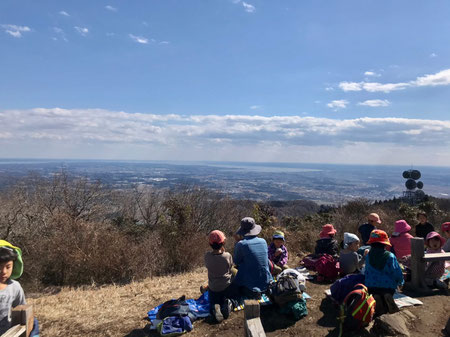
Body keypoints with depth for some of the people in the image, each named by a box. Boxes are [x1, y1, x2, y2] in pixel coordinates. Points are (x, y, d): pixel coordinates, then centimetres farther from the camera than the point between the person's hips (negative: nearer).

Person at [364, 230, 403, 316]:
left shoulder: (368, 256, 3)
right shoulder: (390, 256, -5)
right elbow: (397, 273, -1)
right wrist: (400, 283, 21)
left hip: (371, 287, 1)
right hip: (388, 287, -1)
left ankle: (375, 299, -16)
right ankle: (388, 298, -11)